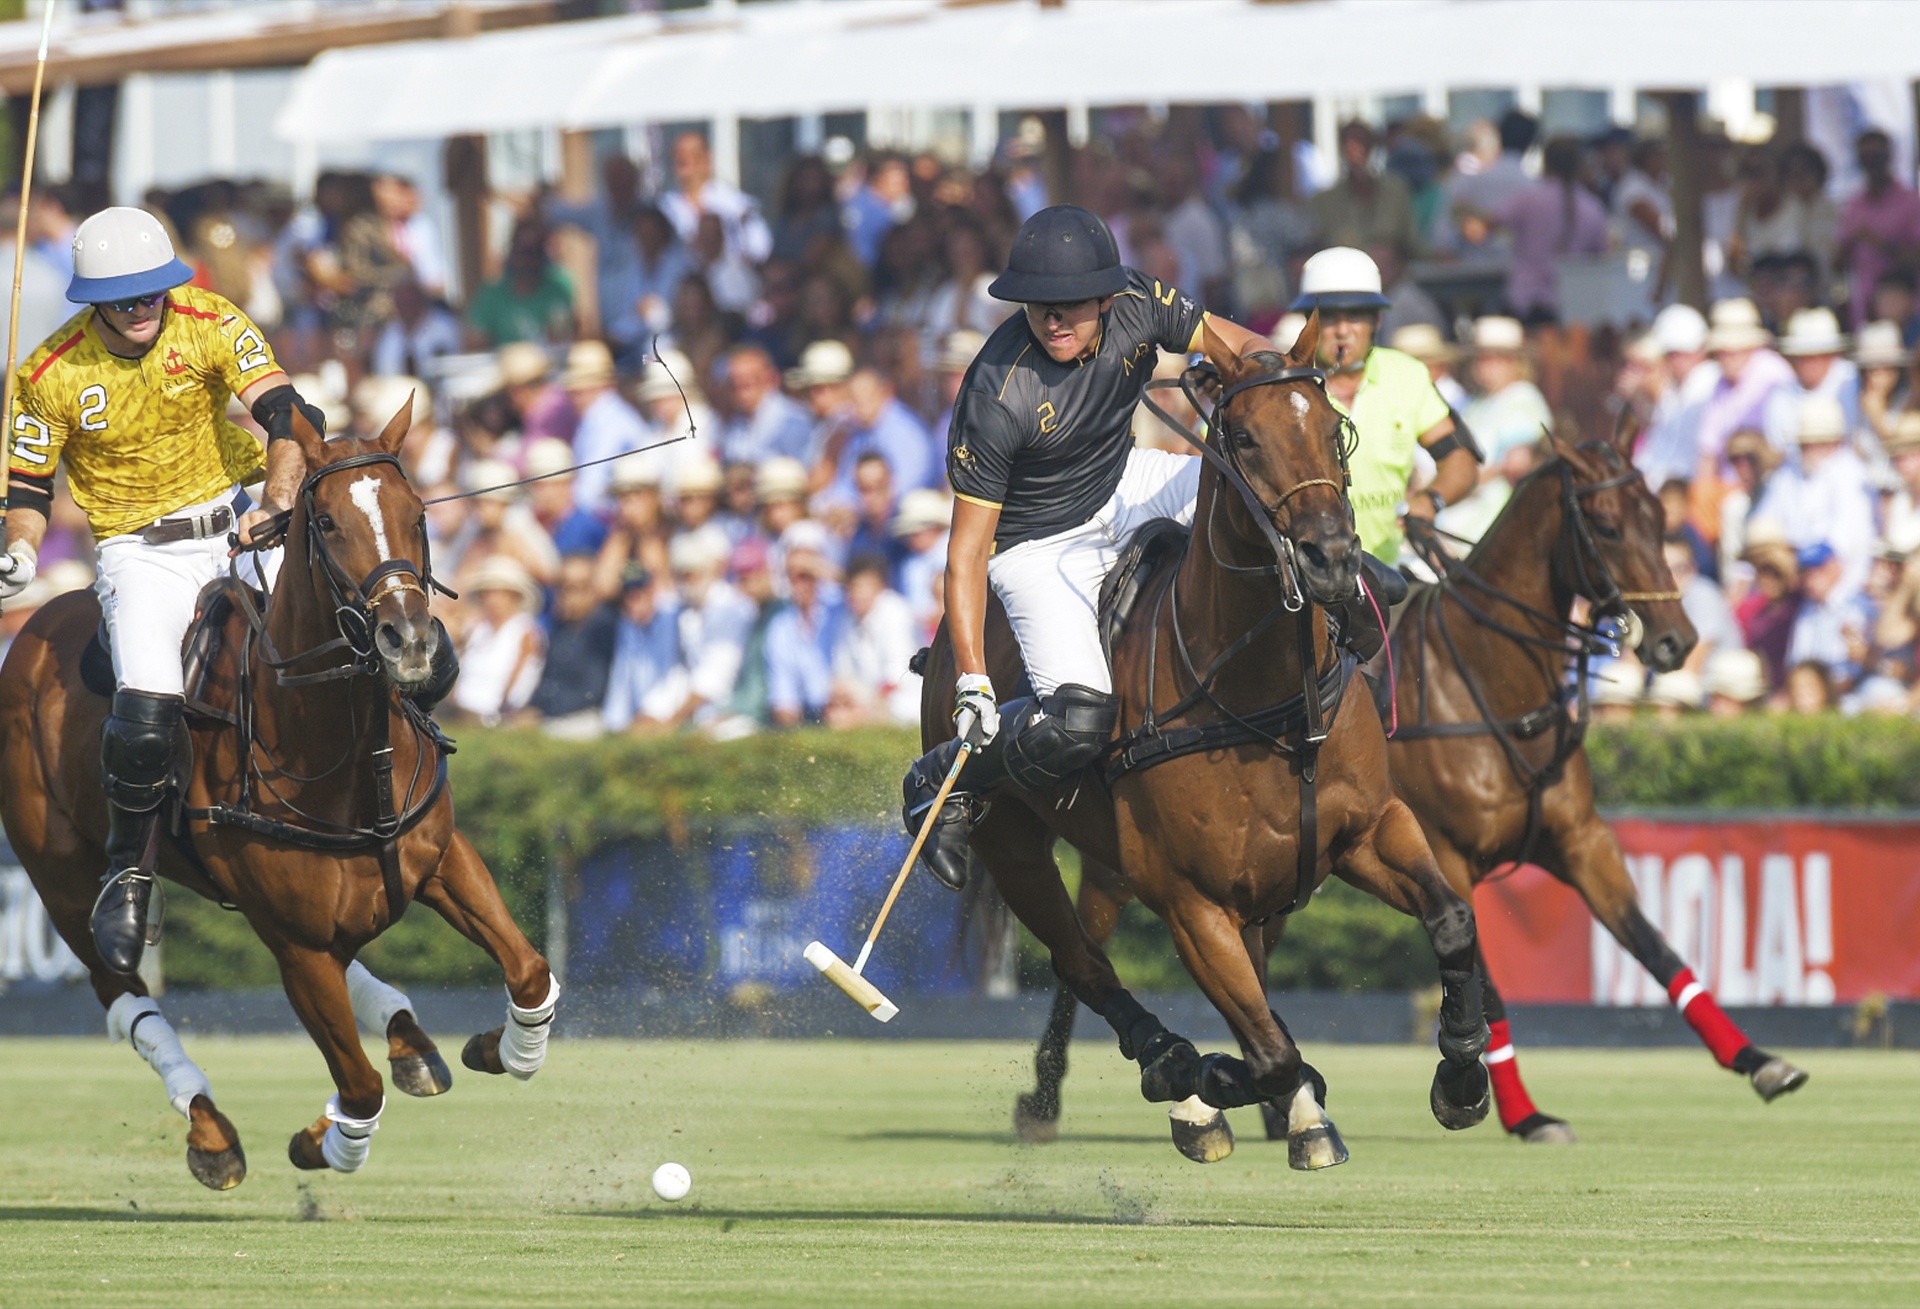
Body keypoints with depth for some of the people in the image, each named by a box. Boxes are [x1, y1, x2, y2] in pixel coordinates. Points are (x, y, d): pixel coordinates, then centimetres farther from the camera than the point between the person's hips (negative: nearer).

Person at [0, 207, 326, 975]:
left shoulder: (209, 324, -9)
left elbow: (284, 414, -17)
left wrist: (279, 505, -33)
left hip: (232, 526, 3)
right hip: (139, 555, -3)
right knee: (146, 709, -23)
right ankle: (126, 874, -2)